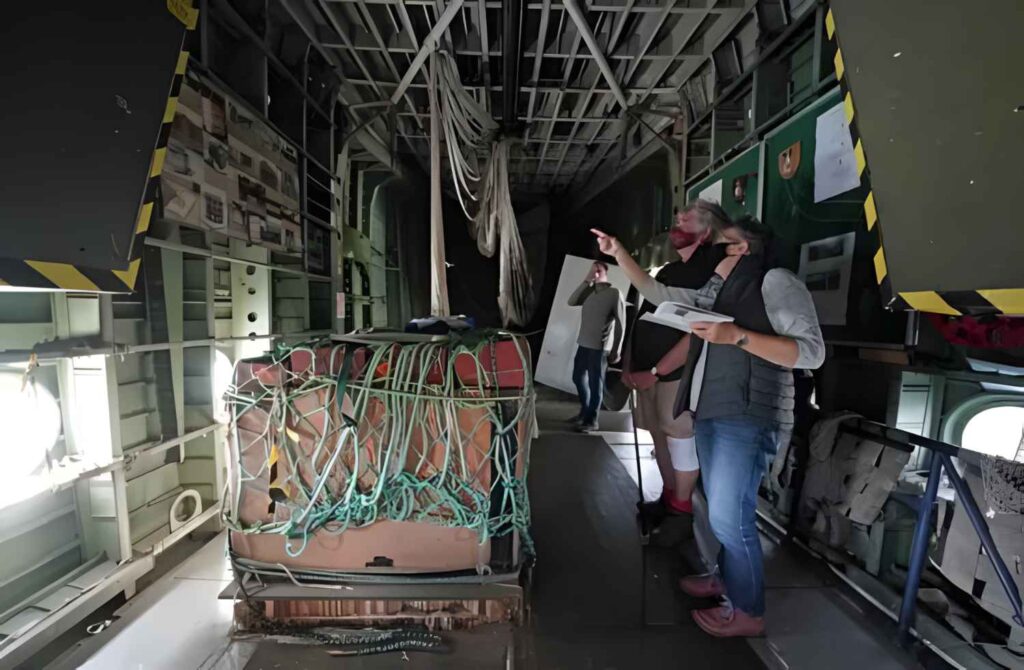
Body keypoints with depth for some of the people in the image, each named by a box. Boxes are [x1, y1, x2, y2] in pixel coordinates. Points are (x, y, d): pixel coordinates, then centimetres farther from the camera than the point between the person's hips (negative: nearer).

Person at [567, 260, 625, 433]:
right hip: (583, 343, 7)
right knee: (578, 378, 17)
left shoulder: (614, 293, -7)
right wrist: (586, 281, -8)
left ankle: (591, 420, 13)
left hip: (600, 346, -7)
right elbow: (571, 302, -3)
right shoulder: (588, 291, 10)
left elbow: (620, 324, -8)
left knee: (595, 383, 1)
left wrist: (616, 351, -11)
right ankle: (585, 412, 35)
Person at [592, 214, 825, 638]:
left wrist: (736, 335, -21)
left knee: (728, 515, -4)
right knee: (721, 510, 16)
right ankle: (727, 578, 34)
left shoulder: (776, 281, -4)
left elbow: (811, 351, -13)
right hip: (710, 413, 8)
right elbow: (656, 293, 21)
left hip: (748, 417, -7)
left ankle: (748, 611, 14)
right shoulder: (715, 292, 18)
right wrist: (619, 254, 18)